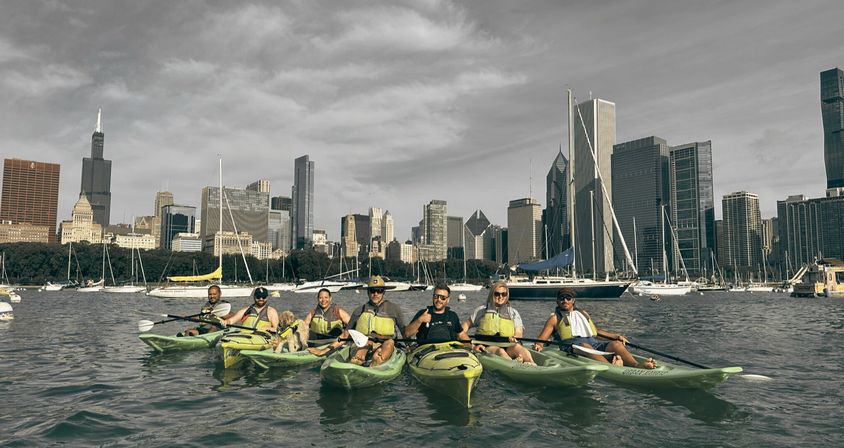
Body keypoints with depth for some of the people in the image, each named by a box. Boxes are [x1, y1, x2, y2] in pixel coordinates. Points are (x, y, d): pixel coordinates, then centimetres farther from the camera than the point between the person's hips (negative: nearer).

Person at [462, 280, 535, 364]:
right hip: (487, 346, -1)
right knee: (500, 351, -36)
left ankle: (532, 364, -61)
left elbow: (519, 332, 11)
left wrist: (515, 338, -14)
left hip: (508, 347, 1)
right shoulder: (482, 310, 23)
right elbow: (467, 324, 27)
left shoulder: (513, 312, 23)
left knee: (517, 347, -34)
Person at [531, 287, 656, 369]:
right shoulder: (555, 318, 17)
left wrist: (617, 336, 24)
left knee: (616, 343, -24)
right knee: (584, 346, -39)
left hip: (594, 344, 5)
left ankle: (637, 365, -48)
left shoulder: (583, 314, 33)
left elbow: (596, 331, 38)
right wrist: (538, 346, -15)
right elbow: (541, 340, 10)